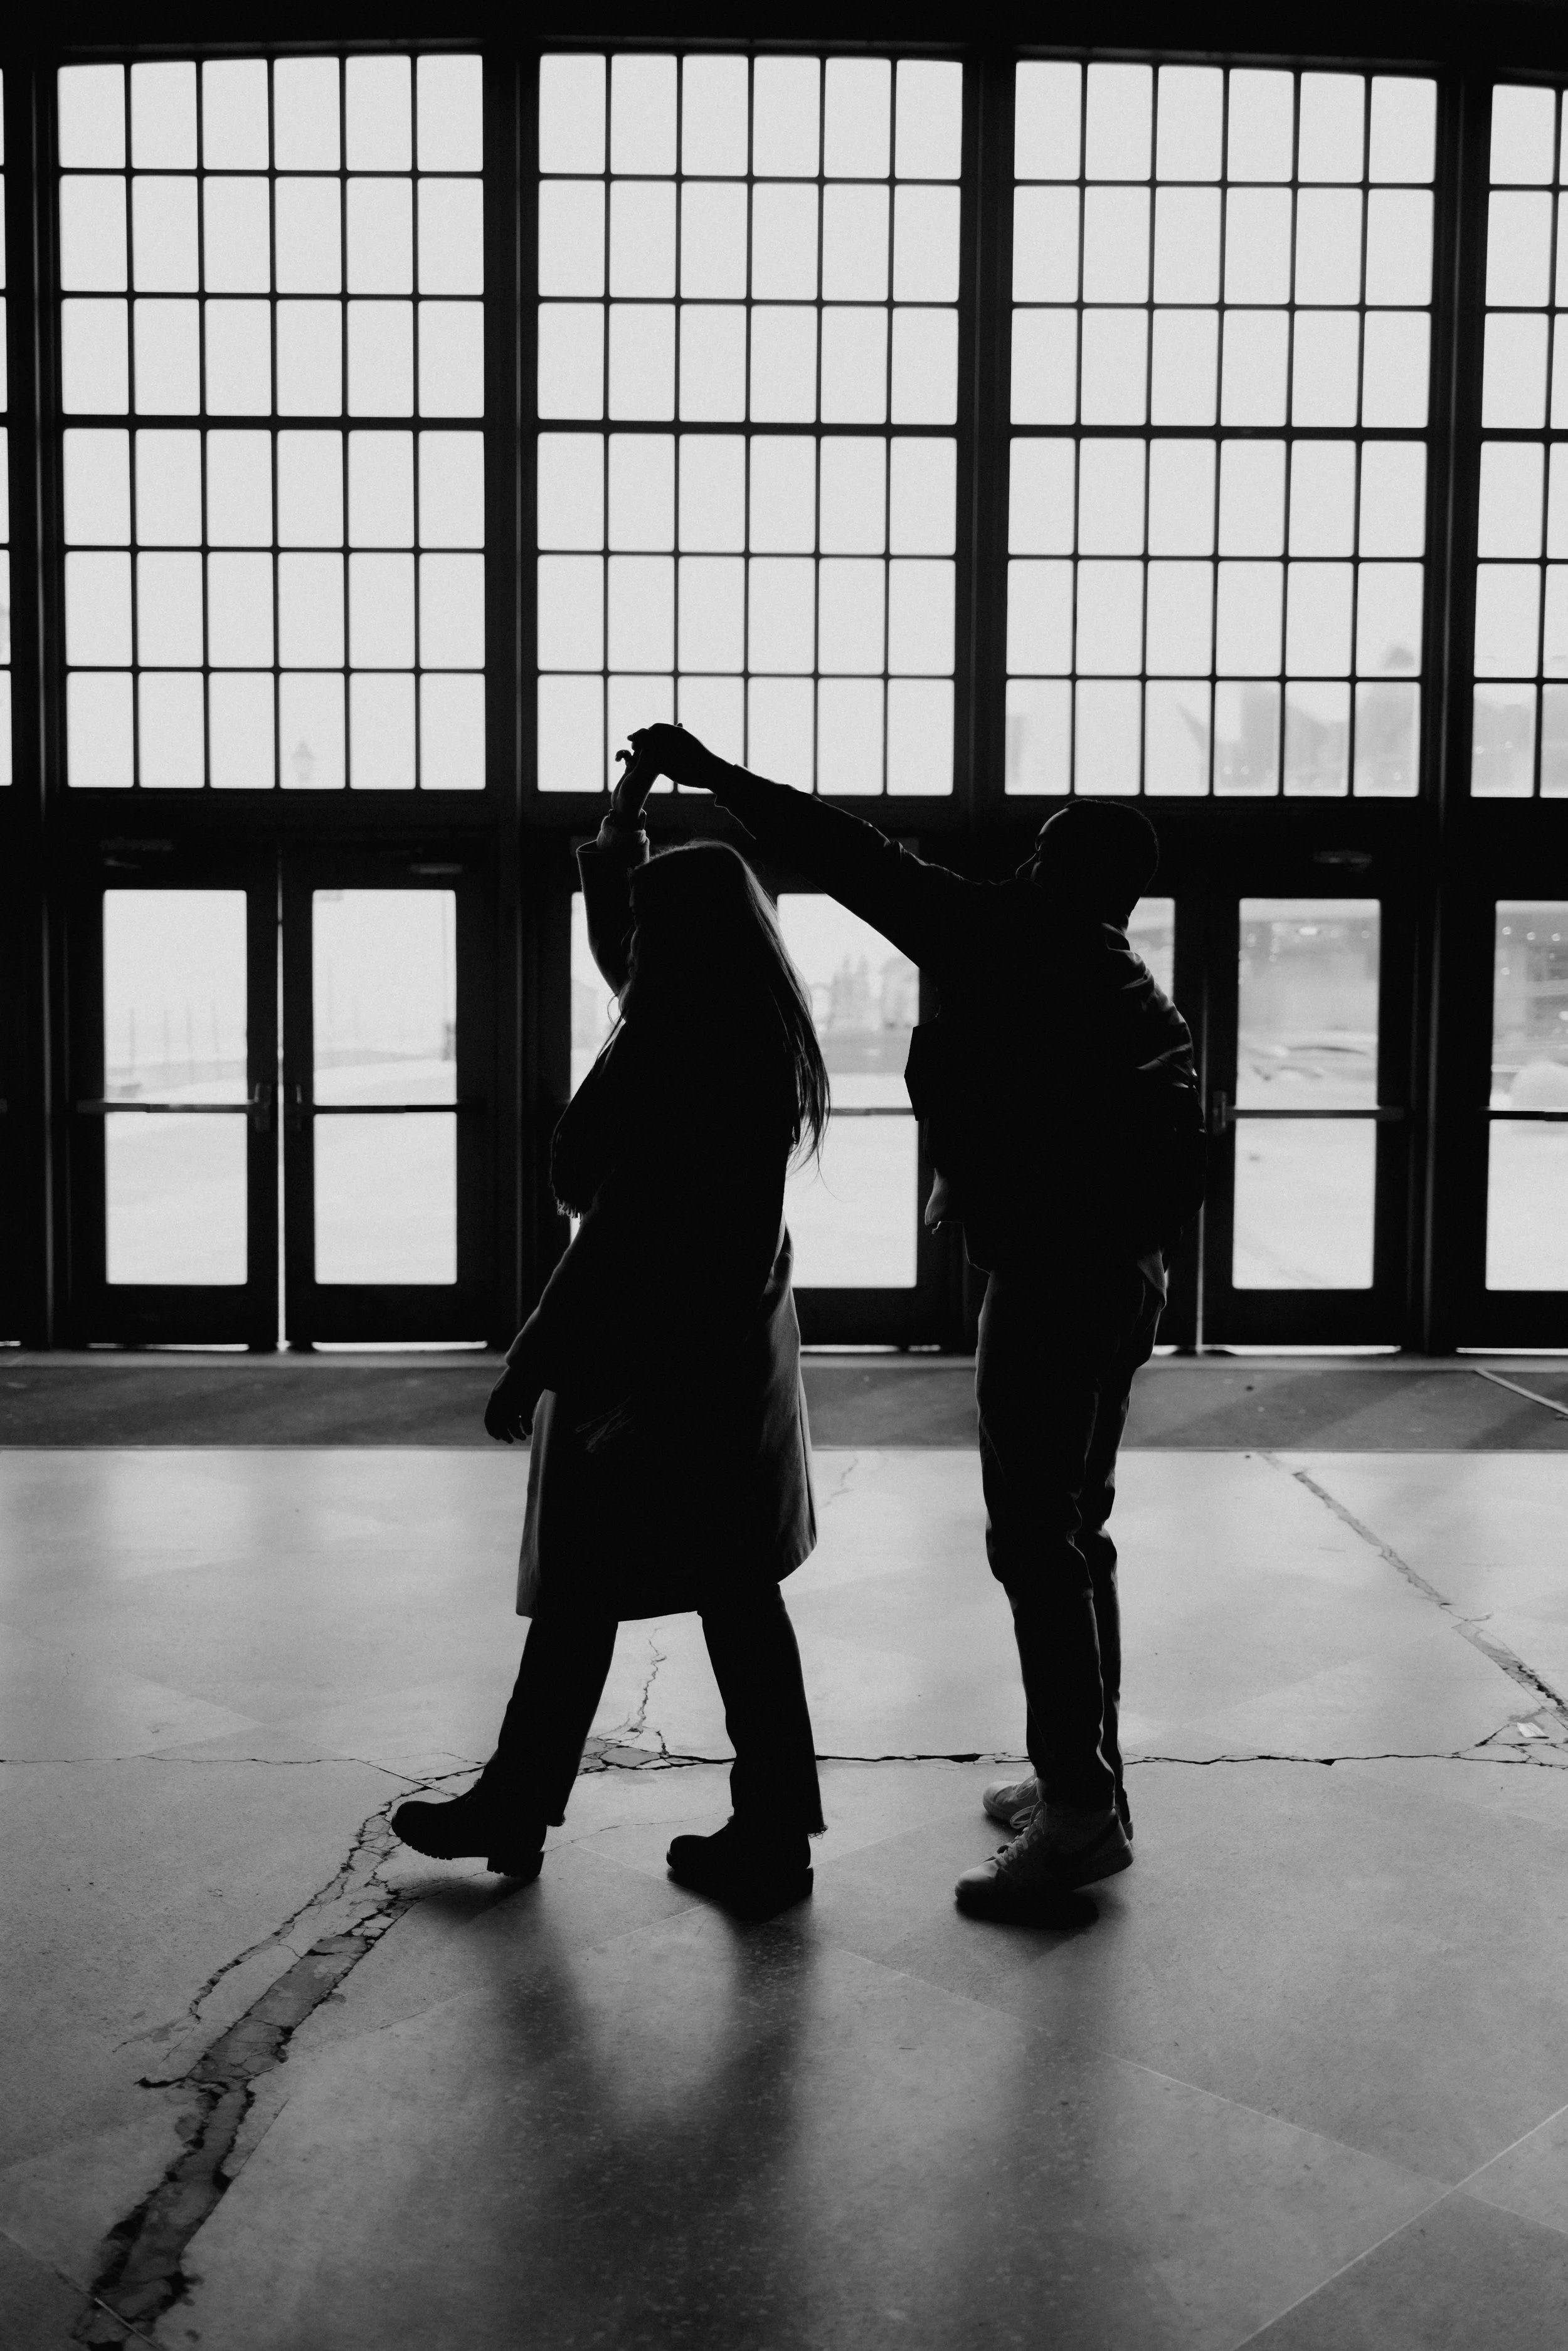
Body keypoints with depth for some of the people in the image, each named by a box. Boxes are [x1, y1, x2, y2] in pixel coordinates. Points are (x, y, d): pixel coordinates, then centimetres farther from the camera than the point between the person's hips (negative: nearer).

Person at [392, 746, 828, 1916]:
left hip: (646, 1368, -9)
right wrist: (619, 840, 21)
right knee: (740, 1597, 12)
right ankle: (771, 1835, 20)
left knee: (580, 1597, 6)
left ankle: (516, 1812, 21)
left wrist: (529, 1364, -14)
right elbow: (622, 959, 25)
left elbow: (615, 1235, -20)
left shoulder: (668, 1060, -19)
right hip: (738, 1352, 9)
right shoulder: (762, 1041, 6)